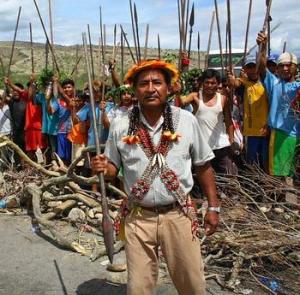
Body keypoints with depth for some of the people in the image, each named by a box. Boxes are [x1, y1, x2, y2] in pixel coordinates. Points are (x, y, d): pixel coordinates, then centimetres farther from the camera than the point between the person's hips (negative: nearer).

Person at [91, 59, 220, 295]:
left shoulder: (186, 120, -4)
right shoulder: (120, 126, -3)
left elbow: (203, 166, 5)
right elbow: (113, 168, 7)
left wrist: (213, 207, 4)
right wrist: (102, 168, -16)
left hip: (179, 214, 0)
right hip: (139, 217, 1)